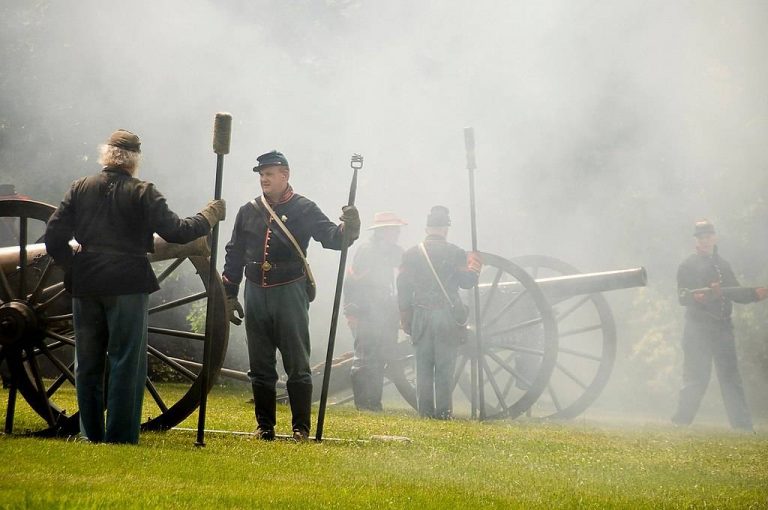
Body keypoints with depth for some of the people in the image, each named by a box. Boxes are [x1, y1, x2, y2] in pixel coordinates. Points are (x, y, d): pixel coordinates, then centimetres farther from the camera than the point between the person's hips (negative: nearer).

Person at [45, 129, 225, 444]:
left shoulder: (80, 189, 4)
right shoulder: (143, 193, -6)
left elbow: (54, 238, 0)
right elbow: (177, 231, -8)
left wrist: (74, 267, 14)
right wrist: (210, 215, 7)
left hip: (86, 286, 3)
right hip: (127, 287, -3)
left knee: (87, 364, 13)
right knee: (127, 364, 3)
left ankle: (91, 435, 15)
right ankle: (120, 438, 1)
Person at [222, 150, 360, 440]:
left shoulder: (303, 209, 0)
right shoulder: (248, 212, 10)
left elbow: (330, 236, -10)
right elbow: (234, 255, 14)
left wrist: (348, 228, -32)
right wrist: (229, 296, 11)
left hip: (289, 293, -4)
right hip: (255, 294, 4)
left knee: (297, 365, -2)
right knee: (260, 367, 7)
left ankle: (301, 427, 4)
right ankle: (264, 426, 15)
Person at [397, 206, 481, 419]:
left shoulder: (410, 254, 5)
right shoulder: (455, 253, -4)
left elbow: (403, 289, 6)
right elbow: (467, 281, -1)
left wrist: (406, 321, 12)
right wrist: (474, 269, 18)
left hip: (421, 317, 2)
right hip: (447, 317, -2)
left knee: (423, 367, 7)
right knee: (445, 367, 1)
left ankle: (425, 409, 5)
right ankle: (444, 411, 0)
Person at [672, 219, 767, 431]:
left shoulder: (723, 265, 18)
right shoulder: (688, 265, -1)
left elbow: (735, 293, 19)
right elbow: (683, 297, -11)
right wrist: (700, 296, -30)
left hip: (723, 328, 6)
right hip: (698, 329, -6)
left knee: (731, 378, 6)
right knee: (696, 378, -8)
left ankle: (743, 426, 8)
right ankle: (681, 420, 1)